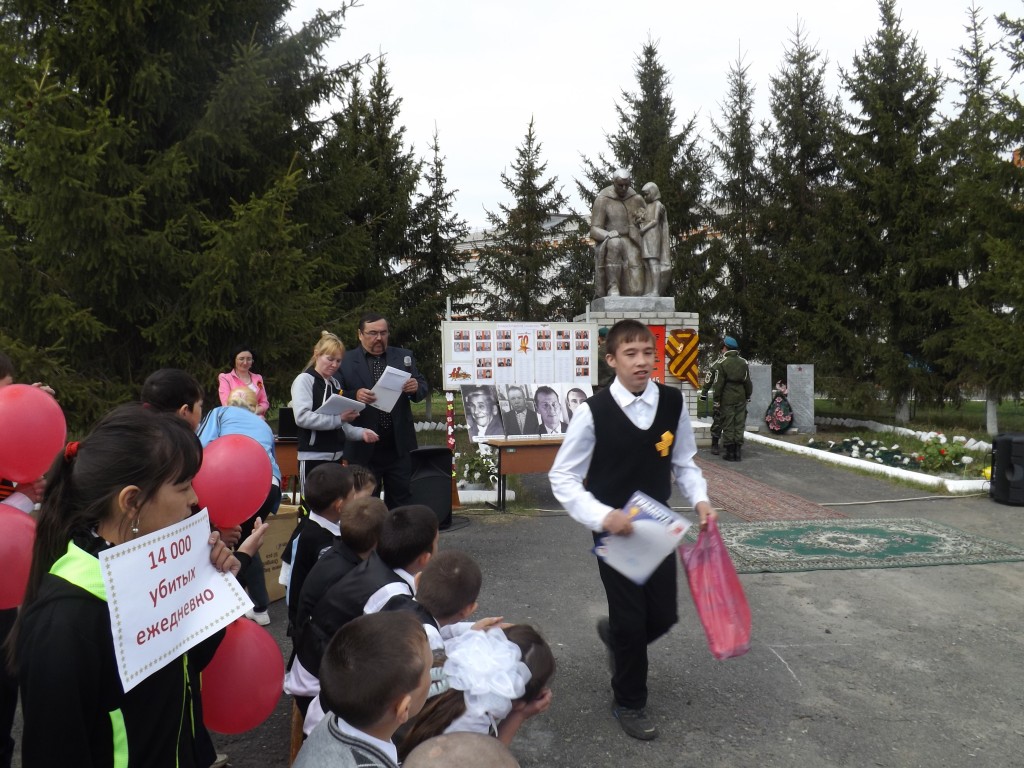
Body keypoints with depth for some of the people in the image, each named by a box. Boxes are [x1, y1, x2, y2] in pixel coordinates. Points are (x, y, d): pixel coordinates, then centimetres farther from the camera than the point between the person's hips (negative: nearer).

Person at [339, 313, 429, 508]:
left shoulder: (404, 357, 9)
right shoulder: (345, 362, 0)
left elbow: (422, 387, 9)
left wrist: (416, 387, -14)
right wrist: (355, 396, -23)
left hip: (399, 445, 2)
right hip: (364, 448, -2)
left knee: (402, 501, 9)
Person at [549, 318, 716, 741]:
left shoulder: (673, 402, -8)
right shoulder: (594, 411, -19)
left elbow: (683, 461, 8)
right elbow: (562, 477, -12)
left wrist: (699, 499, -8)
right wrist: (602, 516, -23)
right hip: (613, 530, -4)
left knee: (663, 615, 12)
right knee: (630, 618, 4)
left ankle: (615, 635, 48)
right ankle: (629, 703, 32)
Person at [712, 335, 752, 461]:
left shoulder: (723, 363, -8)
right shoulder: (743, 363, 8)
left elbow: (718, 383, -10)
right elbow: (748, 382, 12)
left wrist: (716, 399, -5)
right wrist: (748, 396, 21)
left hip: (727, 399, -4)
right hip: (741, 398, 4)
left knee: (728, 425, 0)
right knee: (739, 425, 8)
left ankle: (730, 452, 1)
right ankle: (737, 452, 10)